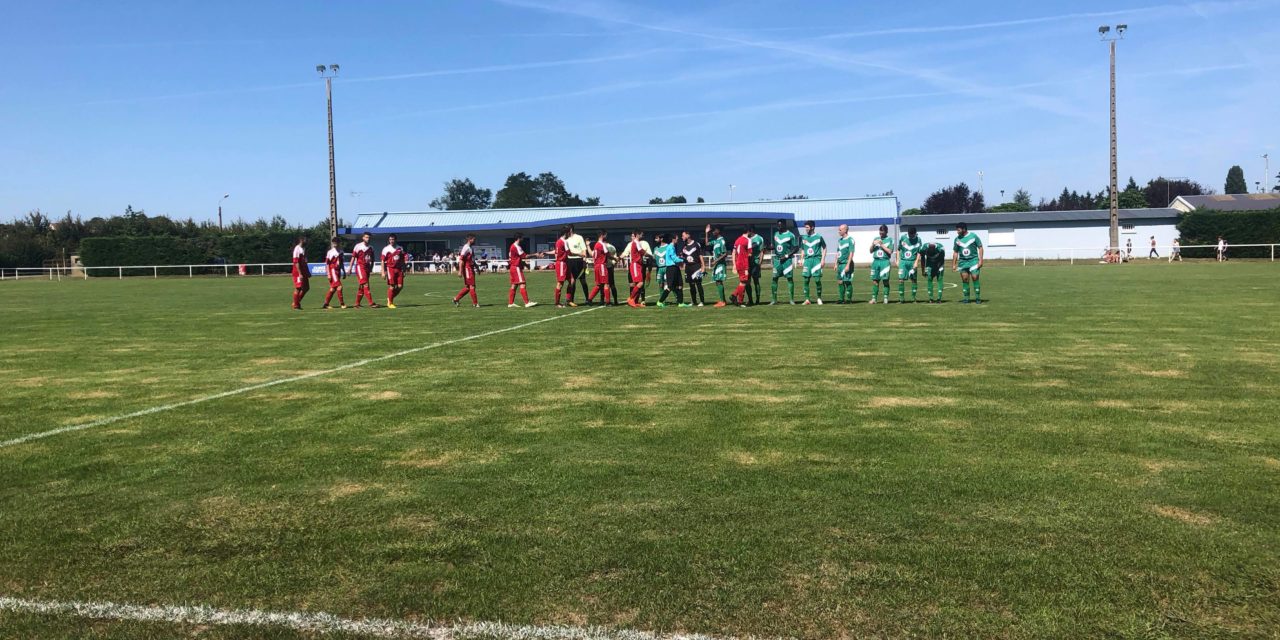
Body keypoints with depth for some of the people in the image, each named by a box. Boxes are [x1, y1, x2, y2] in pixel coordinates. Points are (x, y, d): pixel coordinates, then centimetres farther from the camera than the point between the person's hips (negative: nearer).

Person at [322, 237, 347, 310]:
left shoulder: (340, 252, 12)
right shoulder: (330, 252, -8)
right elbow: (327, 264, -9)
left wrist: (344, 272, 20)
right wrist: (328, 274, -14)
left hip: (338, 271, 7)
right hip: (332, 271, -7)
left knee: (333, 288, 7)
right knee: (339, 286, -13)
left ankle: (326, 304, 12)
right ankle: (342, 303, -8)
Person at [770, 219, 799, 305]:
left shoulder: (790, 235, -7)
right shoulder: (776, 234, 11)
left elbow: (795, 248, -6)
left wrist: (786, 256, -13)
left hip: (787, 259, -5)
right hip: (777, 259, 5)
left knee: (790, 278, -1)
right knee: (774, 278, 1)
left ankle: (792, 299, 6)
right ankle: (774, 299, 6)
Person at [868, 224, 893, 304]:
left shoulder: (889, 240, 3)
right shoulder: (876, 239, 14)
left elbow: (890, 251, -7)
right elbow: (871, 251, 15)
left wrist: (882, 245, -11)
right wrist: (873, 244, -4)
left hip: (885, 261, -3)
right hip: (876, 261, 3)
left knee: (885, 281, -3)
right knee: (875, 281, 3)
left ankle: (886, 298, 2)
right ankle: (874, 298, 5)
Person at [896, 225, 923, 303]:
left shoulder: (918, 239, -1)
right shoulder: (902, 237, 1)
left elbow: (919, 252, 1)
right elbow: (898, 249, 10)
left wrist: (916, 262, -10)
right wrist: (897, 260, 5)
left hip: (913, 262, 0)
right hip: (903, 261, 1)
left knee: (914, 279, 1)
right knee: (901, 280, -5)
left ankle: (914, 297, 12)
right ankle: (901, 298, 3)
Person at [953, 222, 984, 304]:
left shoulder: (973, 236, -3)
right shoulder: (957, 239, 7)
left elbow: (980, 248, 0)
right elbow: (955, 252, 13)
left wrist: (980, 260, -7)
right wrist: (954, 264, 8)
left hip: (973, 260, -3)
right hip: (962, 261, 3)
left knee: (975, 278, -9)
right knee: (965, 280, 2)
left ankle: (978, 298, -1)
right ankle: (966, 298, 10)